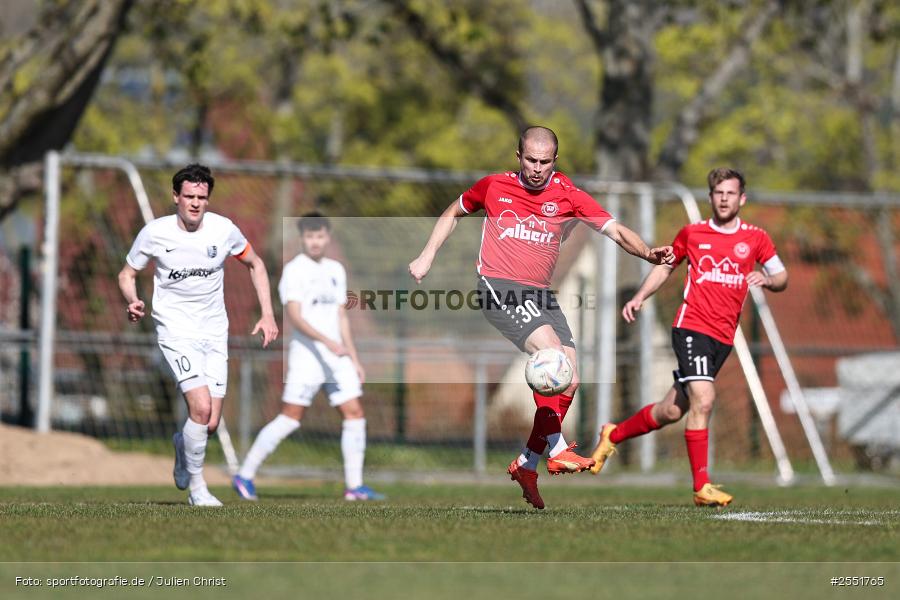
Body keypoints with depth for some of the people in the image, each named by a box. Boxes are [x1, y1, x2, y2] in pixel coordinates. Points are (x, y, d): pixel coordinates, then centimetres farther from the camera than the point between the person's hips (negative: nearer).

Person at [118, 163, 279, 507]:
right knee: (201, 408, -21)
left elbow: (254, 264, 13)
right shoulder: (155, 233, -9)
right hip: (176, 329, -3)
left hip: (215, 332, 3)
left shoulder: (223, 230, -4)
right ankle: (196, 487, -3)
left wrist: (267, 315, 7)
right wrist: (133, 302, -17)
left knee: (211, 423, -1)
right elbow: (127, 274, 5)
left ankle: (182, 446, 37)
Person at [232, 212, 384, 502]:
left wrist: (354, 359, 16)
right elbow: (294, 316, -18)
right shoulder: (294, 270, -7)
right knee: (291, 418, -8)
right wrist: (327, 342, -29)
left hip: (337, 355, 7)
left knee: (355, 414, -2)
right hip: (306, 355, -7)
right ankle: (245, 475, 2)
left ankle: (354, 486, 2)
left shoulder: (336, 270, 15)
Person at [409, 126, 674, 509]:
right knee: (550, 349, -26)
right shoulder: (494, 186, 2)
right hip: (498, 287, -4)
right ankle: (556, 450, -24)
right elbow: (453, 213, 20)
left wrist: (648, 254, -25)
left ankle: (527, 464, 9)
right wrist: (427, 256, 12)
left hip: (540, 294, 4)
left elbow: (614, 230, -7)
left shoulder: (567, 195, 2)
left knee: (569, 379, -5)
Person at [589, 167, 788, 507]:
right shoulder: (692, 234, 5)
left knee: (672, 410, 8)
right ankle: (701, 487, -17)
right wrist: (640, 297, 5)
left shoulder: (755, 239, 8)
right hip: (691, 327, -3)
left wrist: (767, 279, -11)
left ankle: (614, 435, 33)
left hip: (724, 337, 3)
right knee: (702, 400, -20)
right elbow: (666, 266, 19)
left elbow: (781, 279, 12)